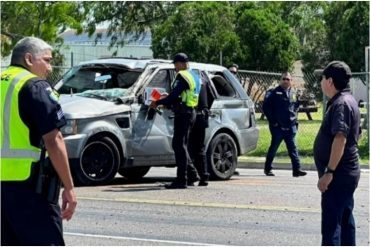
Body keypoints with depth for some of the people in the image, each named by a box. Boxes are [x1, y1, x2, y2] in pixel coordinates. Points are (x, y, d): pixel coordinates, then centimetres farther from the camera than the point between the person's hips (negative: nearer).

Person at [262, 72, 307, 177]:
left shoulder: (293, 94, 12)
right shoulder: (274, 93, -5)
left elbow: (296, 106, 28)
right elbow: (265, 107, -7)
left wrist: (294, 119, 15)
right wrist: (273, 121, -9)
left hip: (291, 126, 4)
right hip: (278, 127, -4)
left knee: (293, 148, -1)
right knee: (273, 147, 4)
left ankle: (297, 169, -4)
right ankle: (268, 168, 17)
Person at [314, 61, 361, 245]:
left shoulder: (340, 104, -17)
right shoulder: (348, 101, 16)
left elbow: (340, 138, -27)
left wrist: (329, 172, -28)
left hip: (338, 175, -11)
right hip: (348, 173, 11)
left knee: (331, 223, -10)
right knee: (345, 220, 16)